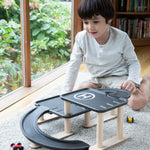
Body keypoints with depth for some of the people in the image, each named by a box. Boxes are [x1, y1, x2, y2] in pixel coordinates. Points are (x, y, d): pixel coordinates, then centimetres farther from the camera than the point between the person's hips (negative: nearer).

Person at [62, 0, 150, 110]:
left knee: (137, 102, -28)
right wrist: (66, 93, -5)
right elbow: (73, 66, -4)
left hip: (119, 77, -3)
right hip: (97, 80, 3)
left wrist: (132, 80, -25)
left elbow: (133, 62, -5)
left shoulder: (121, 37, -15)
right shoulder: (81, 38, -11)